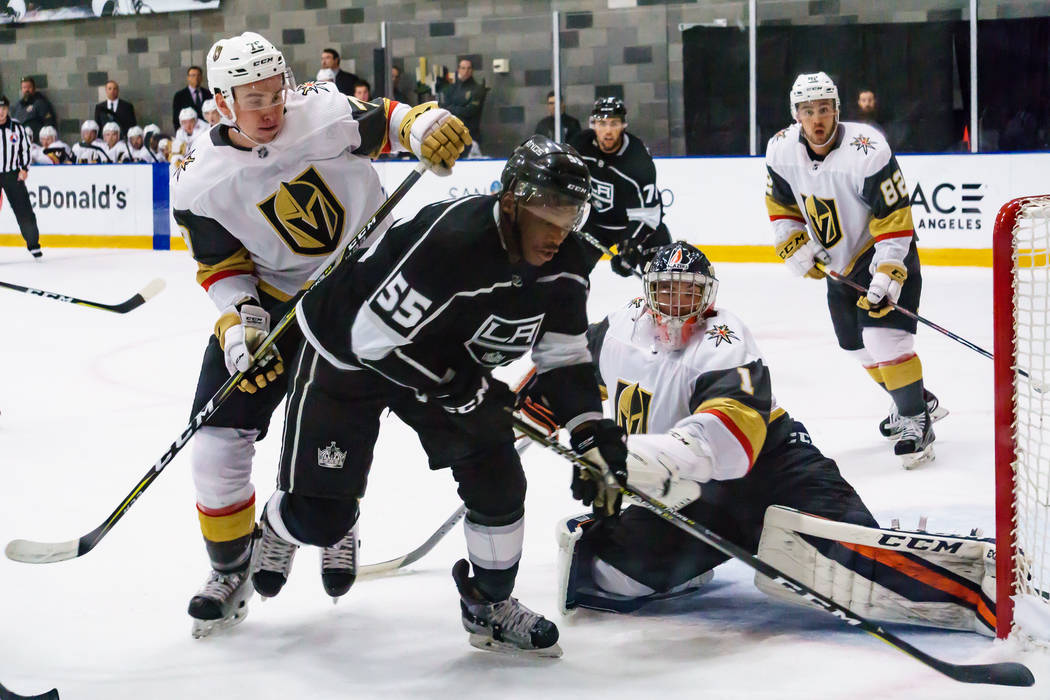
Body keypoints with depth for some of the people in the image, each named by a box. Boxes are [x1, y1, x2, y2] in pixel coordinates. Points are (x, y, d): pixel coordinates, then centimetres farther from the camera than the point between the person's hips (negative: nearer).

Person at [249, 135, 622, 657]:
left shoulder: (562, 270, -14)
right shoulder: (451, 242, -39)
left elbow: (563, 357, -3)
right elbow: (374, 339, -34)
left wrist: (591, 429, -18)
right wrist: (466, 390, -27)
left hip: (448, 360, 7)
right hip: (349, 353, -6)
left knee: (496, 477, -4)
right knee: (323, 512, -5)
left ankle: (490, 606, 17)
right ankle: (278, 528, 32)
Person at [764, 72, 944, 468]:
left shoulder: (867, 150, -29)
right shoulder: (782, 150, -11)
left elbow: (894, 217, -26)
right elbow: (780, 204, 7)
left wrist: (887, 275, -31)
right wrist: (796, 247, -6)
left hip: (885, 250, -7)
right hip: (837, 260, 7)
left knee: (884, 335, -20)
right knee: (856, 343, 14)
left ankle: (915, 421, -9)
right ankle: (917, 400, 34)